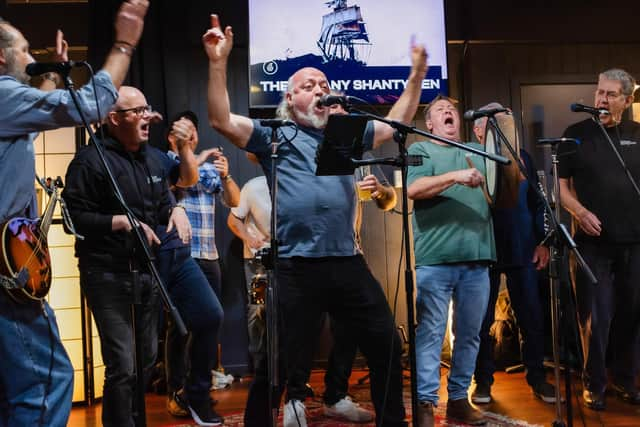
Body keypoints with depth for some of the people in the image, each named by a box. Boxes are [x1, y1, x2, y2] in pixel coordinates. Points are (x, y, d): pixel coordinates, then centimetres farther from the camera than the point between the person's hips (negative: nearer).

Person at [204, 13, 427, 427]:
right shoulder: (274, 133, 6)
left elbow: (396, 124, 25)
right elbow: (221, 121, -6)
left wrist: (417, 76, 18)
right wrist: (219, 63, -15)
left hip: (347, 262, 5)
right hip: (295, 268, -4)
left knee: (387, 345, 12)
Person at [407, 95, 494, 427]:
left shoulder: (478, 151, 22)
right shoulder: (420, 149, 8)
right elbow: (413, 189, -9)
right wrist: (454, 176, -21)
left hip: (476, 259, 5)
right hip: (435, 259, -4)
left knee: (470, 334, 8)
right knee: (430, 332, -4)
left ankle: (459, 398, 18)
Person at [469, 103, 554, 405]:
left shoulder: (522, 157, 10)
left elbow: (536, 202, 13)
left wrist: (542, 241, 6)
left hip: (523, 250, 3)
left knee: (532, 317, 5)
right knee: (482, 320, 4)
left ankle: (537, 378, 17)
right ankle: (483, 380, 16)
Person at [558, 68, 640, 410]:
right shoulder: (576, 134, 3)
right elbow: (561, 185, 2)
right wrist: (580, 211, -15)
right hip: (593, 241, -2)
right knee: (595, 317, 0)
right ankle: (594, 384, 12)